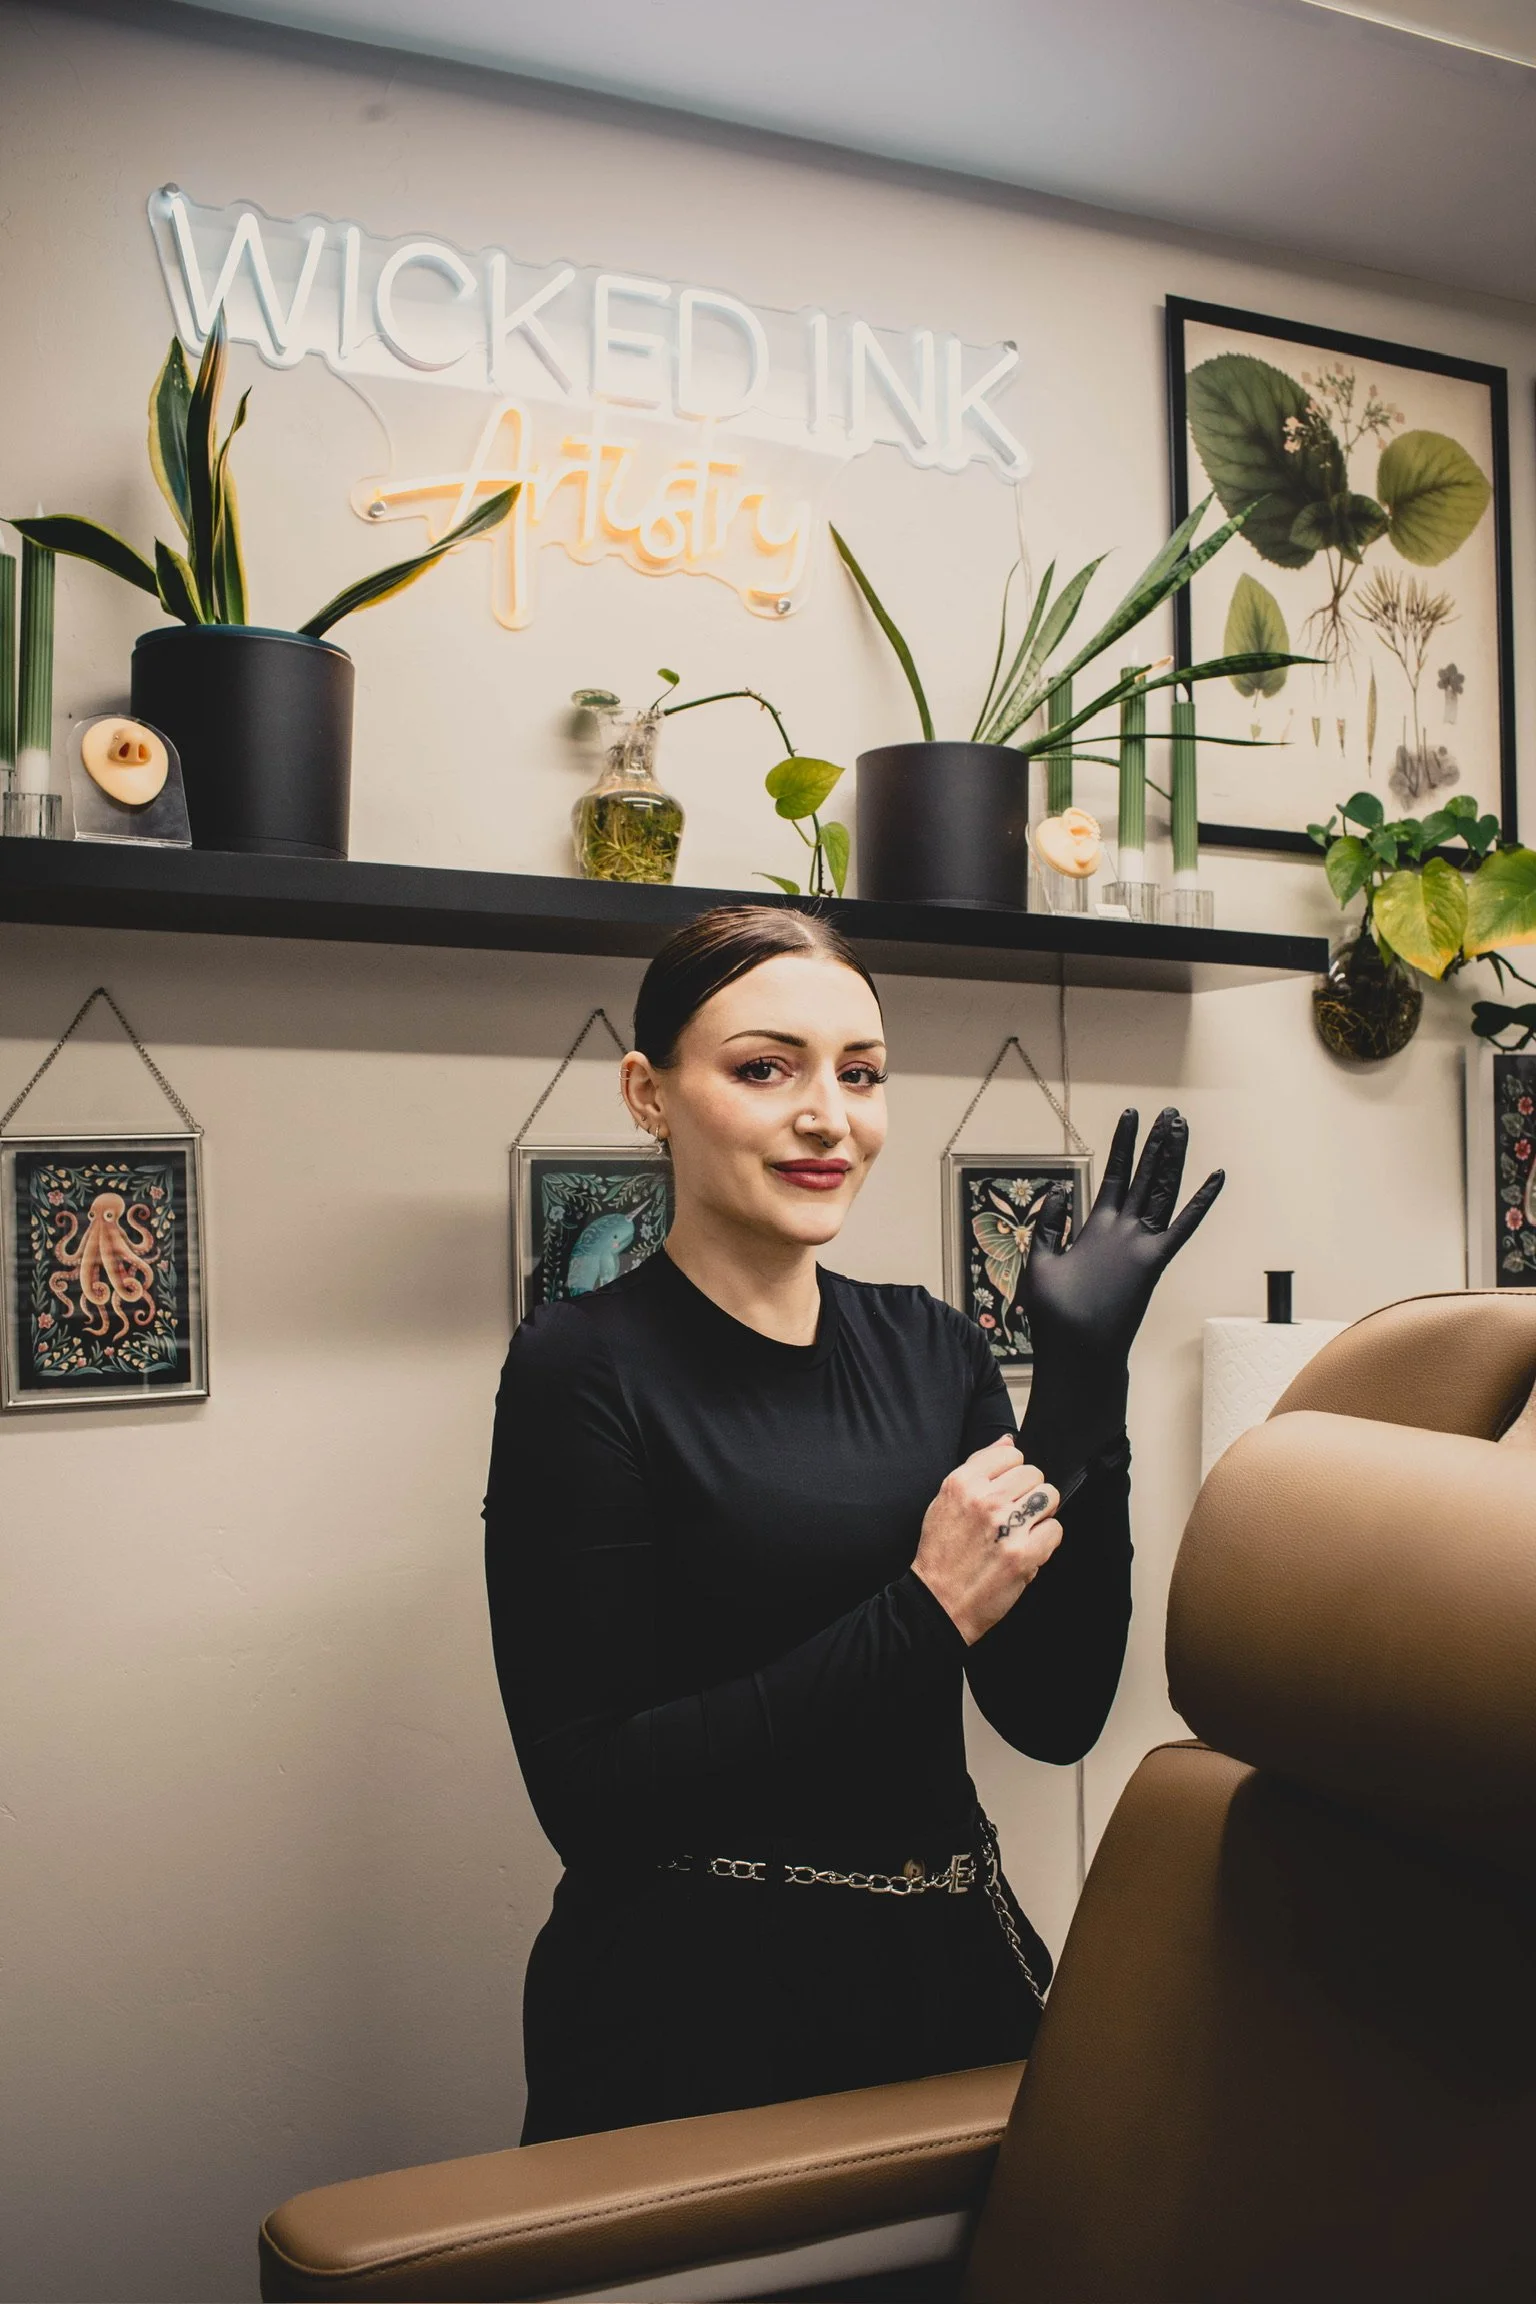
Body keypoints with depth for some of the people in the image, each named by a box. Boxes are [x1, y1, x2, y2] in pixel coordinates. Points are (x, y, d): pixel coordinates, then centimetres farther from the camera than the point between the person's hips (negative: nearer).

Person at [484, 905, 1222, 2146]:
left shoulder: (931, 1347, 2)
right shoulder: (582, 1370, -14)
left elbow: (1055, 1714, -3)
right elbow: (591, 1798, -18)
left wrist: (1084, 1382, -12)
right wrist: (925, 1617, -22)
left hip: (951, 1970, 6)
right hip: (698, 2015, -5)